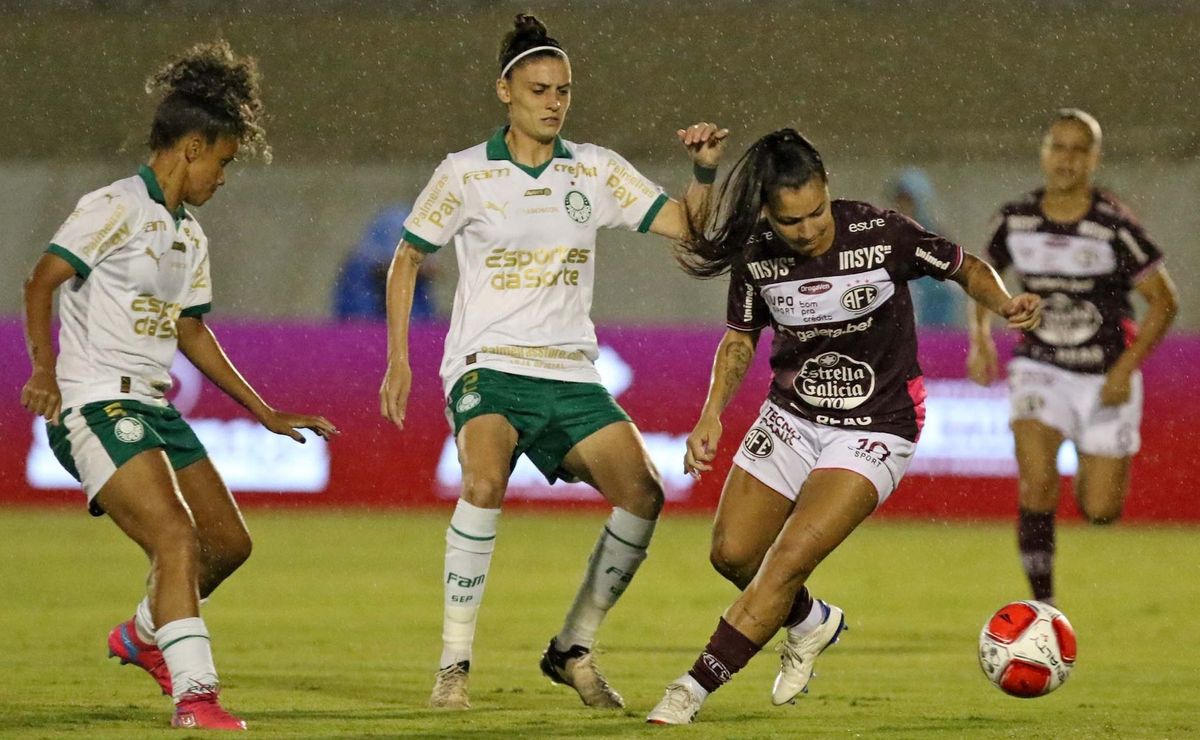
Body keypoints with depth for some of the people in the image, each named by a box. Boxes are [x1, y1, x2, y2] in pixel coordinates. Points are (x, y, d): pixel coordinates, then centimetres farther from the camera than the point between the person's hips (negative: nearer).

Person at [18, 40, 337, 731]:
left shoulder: (189, 235, 18)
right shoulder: (114, 209, -10)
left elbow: (192, 332, 27)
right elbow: (42, 281, -19)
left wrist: (266, 413, 27)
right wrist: (44, 369, -30)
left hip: (154, 408, 9)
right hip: (96, 406, -9)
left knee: (229, 542, 13)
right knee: (176, 536, -23)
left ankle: (145, 634, 37)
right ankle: (194, 694, -27)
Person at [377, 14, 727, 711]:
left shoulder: (596, 170, 7)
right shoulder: (465, 174, -1)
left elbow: (688, 226, 5)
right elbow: (407, 259, 10)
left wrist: (706, 170, -14)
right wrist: (398, 361, 4)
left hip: (570, 372, 4)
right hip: (487, 365, -4)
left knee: (643, 492, -14)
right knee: (486, 481, -32)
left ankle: (574, 649, 3)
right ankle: (454, 663, -23)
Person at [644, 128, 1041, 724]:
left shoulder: (880, 235, -21)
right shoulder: (756, 256, -12)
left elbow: (965, 268, -6)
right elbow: (740, 339, 4)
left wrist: (1005, 303, -26)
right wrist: (711, 416, -9)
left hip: (875, 428, -5)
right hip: (791, 416, 5)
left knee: (790, 558, -17)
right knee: (732, 555, 6)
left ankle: (694, 689, -12)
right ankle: (811, 622, 37)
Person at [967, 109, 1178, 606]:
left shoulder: (1114, 227, -16)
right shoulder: (1016, 220, -5)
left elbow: (1164, 300, -9)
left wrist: (1126, 368, -17)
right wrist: (980, 338, -1)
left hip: (1105, 377, -1)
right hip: (1040, 369, 1)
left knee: (1099, 512, 1)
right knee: (1037, 481, -21)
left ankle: (1098, 468, 39)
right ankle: (1043, 604, -10)